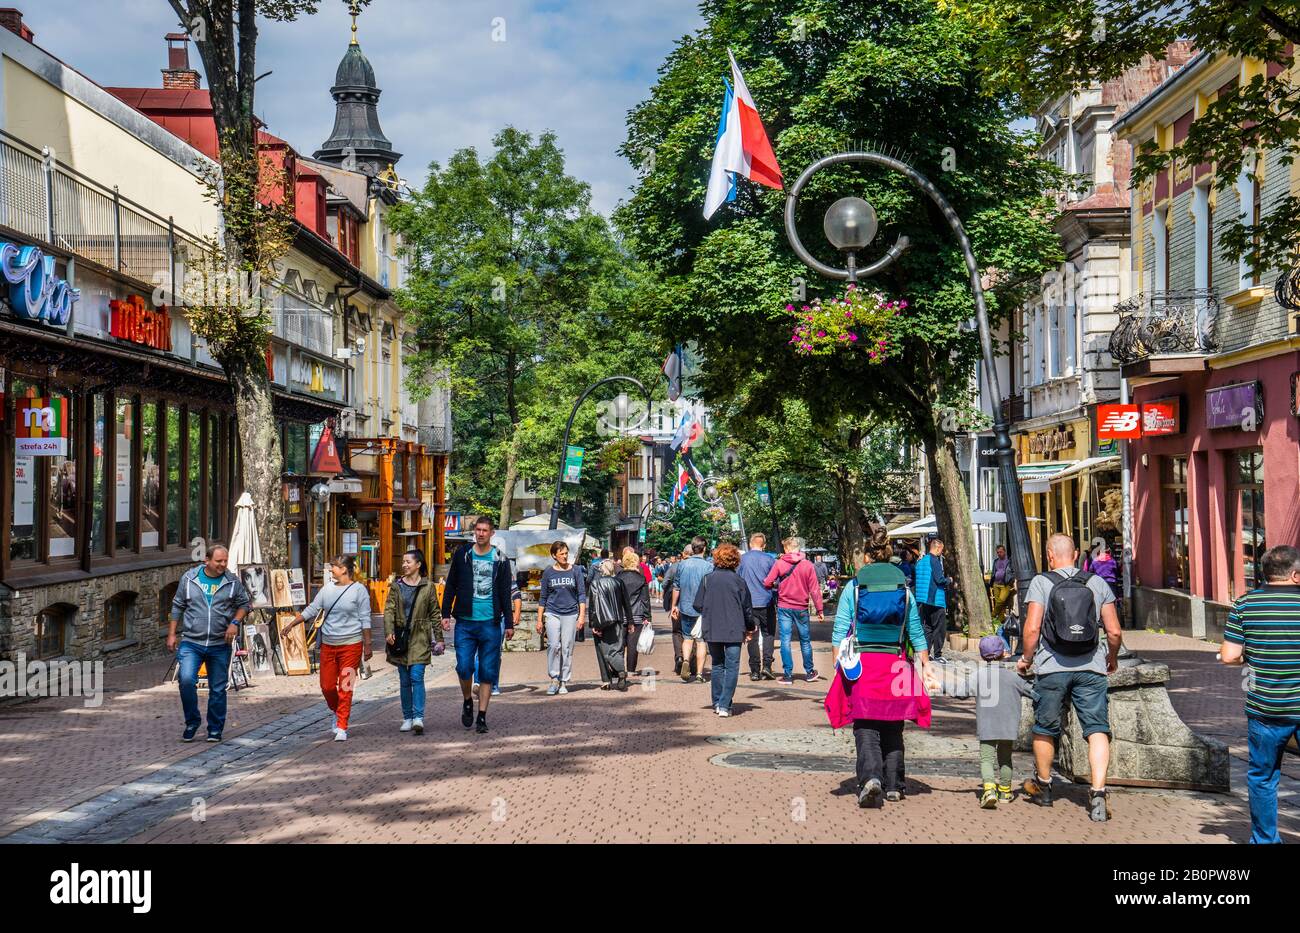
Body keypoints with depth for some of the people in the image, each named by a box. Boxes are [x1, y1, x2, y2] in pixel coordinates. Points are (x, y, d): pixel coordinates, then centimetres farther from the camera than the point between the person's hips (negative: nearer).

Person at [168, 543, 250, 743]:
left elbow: (244, 604, 10)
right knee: (186, 680, -18)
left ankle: (215, 730, 19)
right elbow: (177, 607, 10)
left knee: (218, 689, 6)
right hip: (191, 642, -1)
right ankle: (192, 722, 2)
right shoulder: (189, 578, 2)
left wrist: (235, 623, -8)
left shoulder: (232, 582, 2)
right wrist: (172, 634, 8)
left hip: (220, 644, 1)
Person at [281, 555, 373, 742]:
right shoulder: (327, 589, 9)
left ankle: (342, 728, 2)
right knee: (327, 686, 5)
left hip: (351, 644, -5)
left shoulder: (359, 590, -4)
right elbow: (311, 610, 11)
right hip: (328, 644, 5)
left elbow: (365, 620, -4)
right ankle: (337, 712, 34)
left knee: (345, 687, -4)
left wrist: (367, 645, -7)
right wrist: (290, 625, 6)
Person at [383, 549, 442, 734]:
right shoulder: (396, 585, 6)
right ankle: (407, 718, 15)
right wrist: (389, 632, -16)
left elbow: (434, 613, 6)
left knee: (417, 676, -13)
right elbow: (389, 610, -2)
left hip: (420, 638, -3)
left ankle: (418, 718, -17)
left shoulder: (427, 587, 2)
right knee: (404, 680, 7)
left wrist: (439, 638, 5)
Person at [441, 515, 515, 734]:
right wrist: (446, 614, 1)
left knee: (488, 672, 2)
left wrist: (509, 623, 4)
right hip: (465, 622, 0)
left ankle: (482, 716, 10)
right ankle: (467, 702, 20)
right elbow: (450, 586, 9)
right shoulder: (462, 555, 5)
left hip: (490, 623, 0)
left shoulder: (501, 560, 5)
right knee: (464, 667, -7)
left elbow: (505, 593, 8)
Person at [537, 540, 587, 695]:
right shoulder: (548, 572, 6)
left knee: (567, 648, -1)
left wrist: (582, 616, -4)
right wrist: (539, 620, 8)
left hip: (570, 614, 0)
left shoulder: (576, 571, 5)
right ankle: (554, 679, -5)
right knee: (553, 645, -14)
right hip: (552, 613, 0)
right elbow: (543, 597, 10)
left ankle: (564, 682, 7)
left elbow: (582, 594, 5)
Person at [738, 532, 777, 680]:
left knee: (752, 636, 5)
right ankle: (766, 665, -4)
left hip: (748, 603, 1)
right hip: (766, 602, -1)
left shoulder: (742, 559, 0)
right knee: (768, 633, 11)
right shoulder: (769, 559, -2)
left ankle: (755, 670, 4)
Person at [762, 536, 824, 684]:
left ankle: (788, 674, 1)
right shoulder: (807, 565, -4)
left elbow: (767, 582, -9)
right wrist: (819, 610, 0)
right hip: (801, 608, 1)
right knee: (805, 640, 14)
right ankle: (809, 672, 24)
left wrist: (776, 584, 14)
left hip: (784, 607, -1)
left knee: (785, 640, 3)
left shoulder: (779, 563, -7)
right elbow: (814, 589, -4)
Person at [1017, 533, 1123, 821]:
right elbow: (1114, 631, 2)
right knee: (1097, 730, -1)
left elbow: (1032, 628, -10)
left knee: (1045, 729, 16)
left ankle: (1042, 786, 33)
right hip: (1091, 668, 1)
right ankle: (1098, 792, -16)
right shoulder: (1097, 583, 5)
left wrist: (1026, 659, 6)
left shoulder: (1041, 583, -2)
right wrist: (1112, 657, 21)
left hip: (1052, 668, -1)